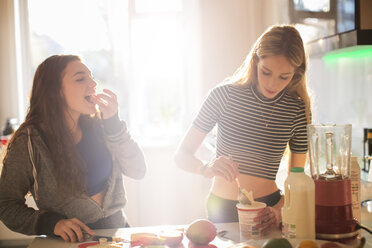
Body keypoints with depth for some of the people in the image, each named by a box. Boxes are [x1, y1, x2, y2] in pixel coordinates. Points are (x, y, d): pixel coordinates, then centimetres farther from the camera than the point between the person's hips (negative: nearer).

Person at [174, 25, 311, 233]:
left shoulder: (298, 110, -4)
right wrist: (207, 168, -25)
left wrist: (279, 211, -16)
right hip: (221, 210, -1)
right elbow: (182, 154, -5)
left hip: (267, 206, 1)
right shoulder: (224, 95, -8)